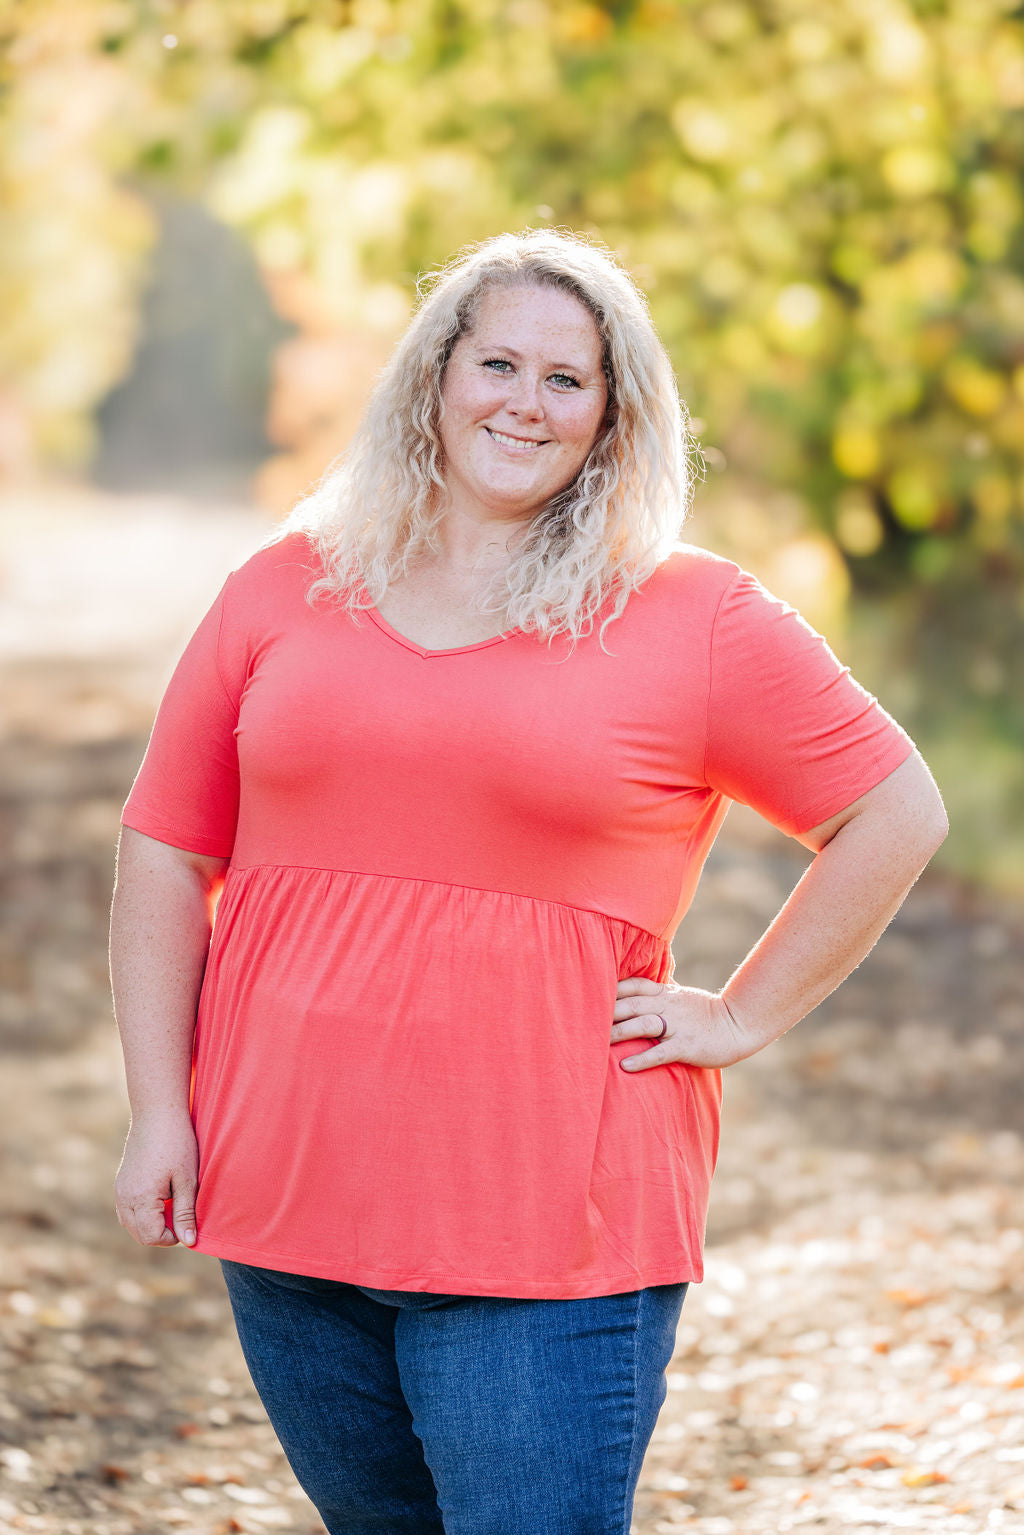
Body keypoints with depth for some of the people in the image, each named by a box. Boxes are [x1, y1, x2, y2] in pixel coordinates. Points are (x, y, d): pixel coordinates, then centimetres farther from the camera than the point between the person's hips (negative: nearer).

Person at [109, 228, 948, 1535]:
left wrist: (741, 1018, 0)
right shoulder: (285, 591, 8)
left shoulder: (696, 620, 0)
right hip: (289, 1193, 4)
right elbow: (168, 850, 9)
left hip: (552, 1231, -3)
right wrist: (158, 1113, 2)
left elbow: (894, 815, 5)